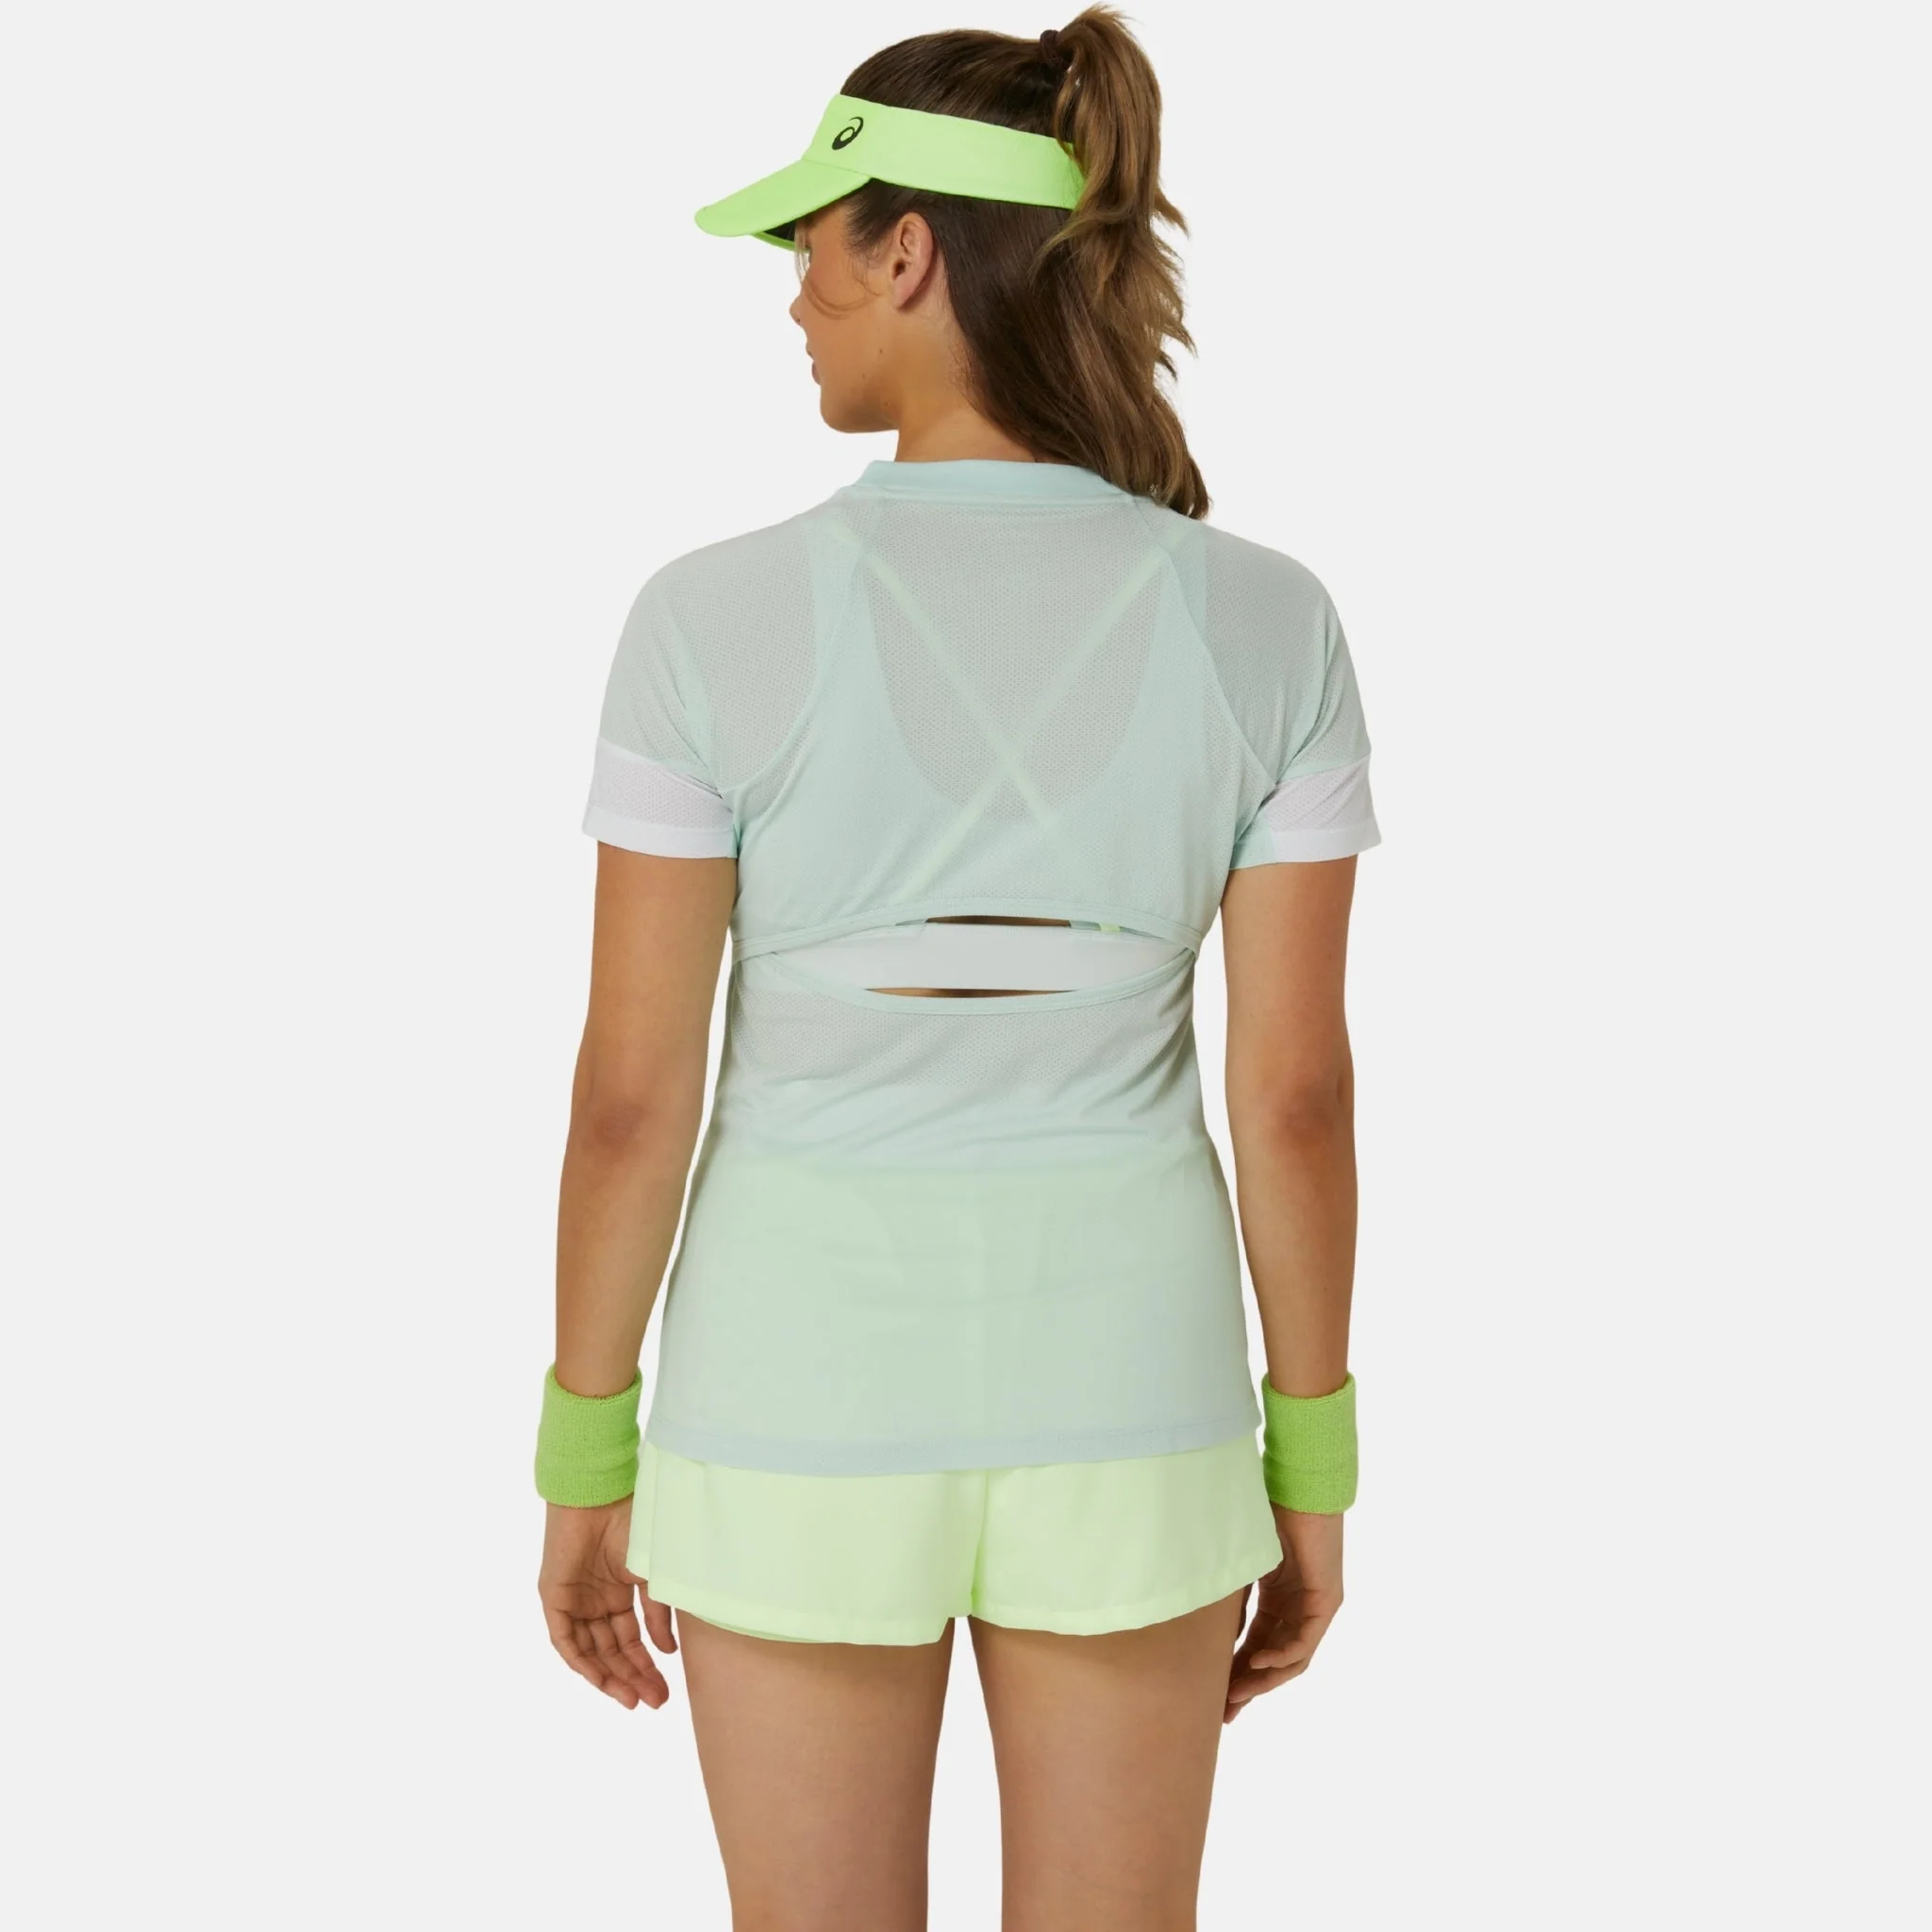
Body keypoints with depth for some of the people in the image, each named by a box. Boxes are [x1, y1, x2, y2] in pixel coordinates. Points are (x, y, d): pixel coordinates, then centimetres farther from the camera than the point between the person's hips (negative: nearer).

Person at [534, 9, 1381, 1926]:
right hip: (1116, 1381, 2)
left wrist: (586, 1453, 2)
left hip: (813, 1386, -1)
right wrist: (1311, 1460, 5)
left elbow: (630, 1087, -12)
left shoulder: (716, 619, -16)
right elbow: (1294, 1084, -9)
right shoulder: (1265, 621, -11)